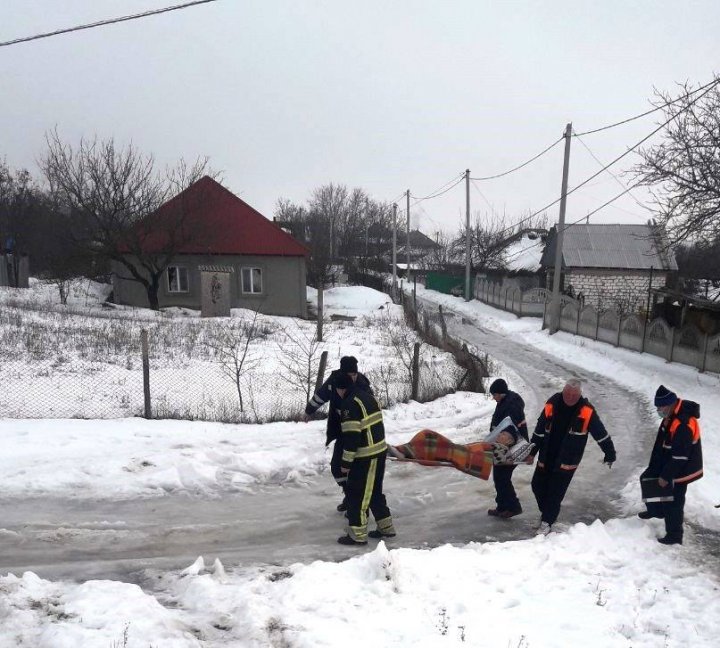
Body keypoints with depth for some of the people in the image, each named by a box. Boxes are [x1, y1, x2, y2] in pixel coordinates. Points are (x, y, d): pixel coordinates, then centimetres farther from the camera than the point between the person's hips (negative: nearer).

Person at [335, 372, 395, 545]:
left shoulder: (350, 403, -17)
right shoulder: (368, 396, 12)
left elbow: (351, 435, -21)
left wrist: (346, 461, -14)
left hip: (366, 456, -9)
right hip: (379, 451, 9)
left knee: (356, 493, 2)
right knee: (374, 491, 20)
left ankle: (358, 534, 9)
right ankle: (386, 527, 28)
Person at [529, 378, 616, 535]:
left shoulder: (586, 410, -13)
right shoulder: (552, 403, -8)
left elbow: (601, 433, -4)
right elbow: (539, 430, 1)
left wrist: (610, 453, -1)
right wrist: (532, 451, 4)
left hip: (567, 461, -3)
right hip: (546, 456, 3)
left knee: (556, 492, -2)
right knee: (538, 486, 11)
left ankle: (547, 522, 11)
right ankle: (548, 512, 34)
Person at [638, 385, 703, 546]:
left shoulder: (684, 424, -32)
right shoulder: (670, 416, -1)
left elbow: (679, 457, -27)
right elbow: (660, 442, 9)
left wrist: (666, 476, -18)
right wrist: (653, 467, 12)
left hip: (681, 469, -9)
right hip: (667, 462, 9)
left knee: (673, 501, 0)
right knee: (647, 479, 20)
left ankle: (674, 536, 16)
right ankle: (655, 509, 39)